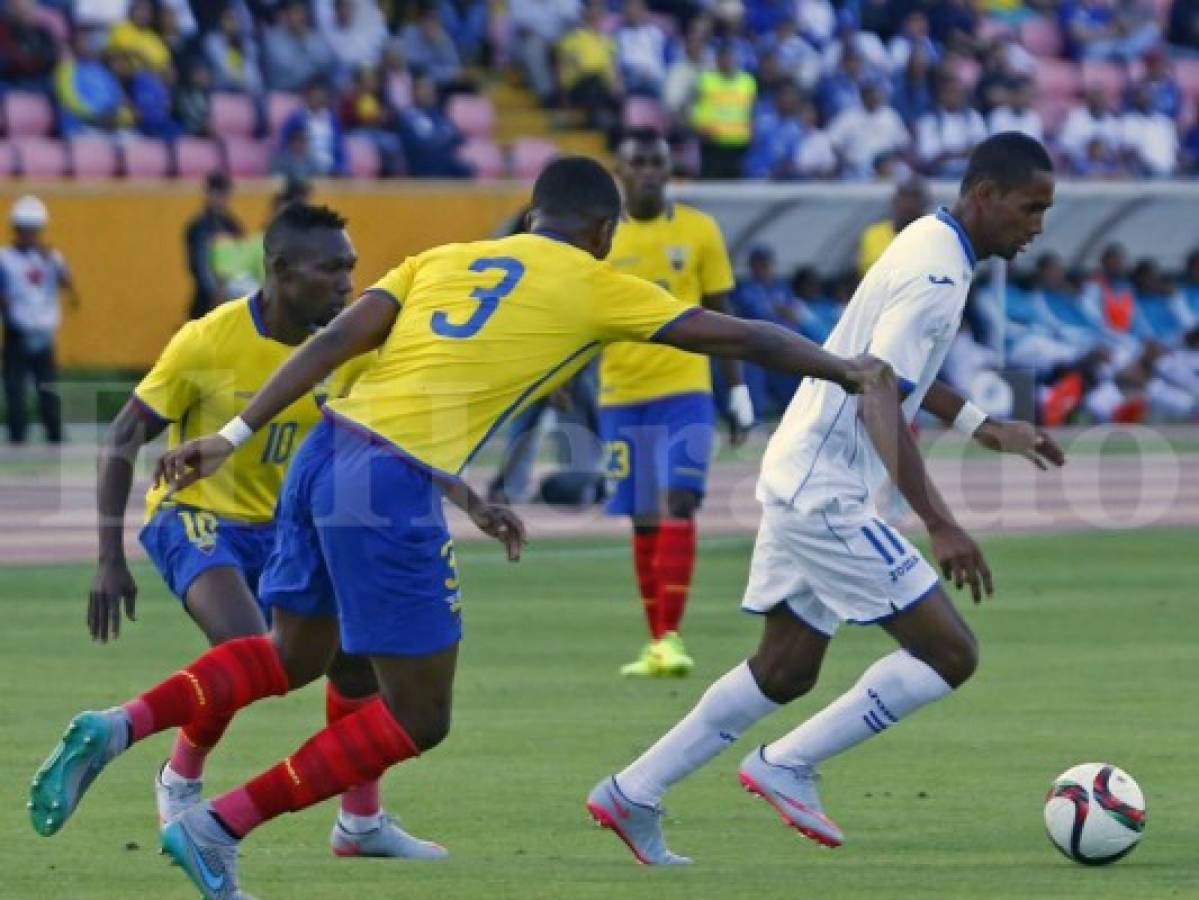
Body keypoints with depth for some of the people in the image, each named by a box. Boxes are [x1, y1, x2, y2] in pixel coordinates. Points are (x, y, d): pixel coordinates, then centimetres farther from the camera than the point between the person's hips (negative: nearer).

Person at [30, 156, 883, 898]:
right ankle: (219, 826, 2)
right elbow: (733, 336, 13)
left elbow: (336, 339, 7)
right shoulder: (596, 287, 8)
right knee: (419, 717, 6)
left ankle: (118, 729, 6)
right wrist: (845, 371, 27)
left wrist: (236, 435, 3)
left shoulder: (442, 260, 20)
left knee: (292, 656, 27)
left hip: (326, 457, 7)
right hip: (393, 489, -7)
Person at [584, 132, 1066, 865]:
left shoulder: (931, 245, 12)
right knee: (951, 653, -9)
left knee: (786, 671, 17)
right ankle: (788, 767, -2)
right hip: (827, 495, -10)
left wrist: (988, 430, 28)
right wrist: (938, 524, -34)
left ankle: (633, 794, 21)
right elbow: (879, 403, -28)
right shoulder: (936, 276, -20)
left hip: (802, 481, 10)